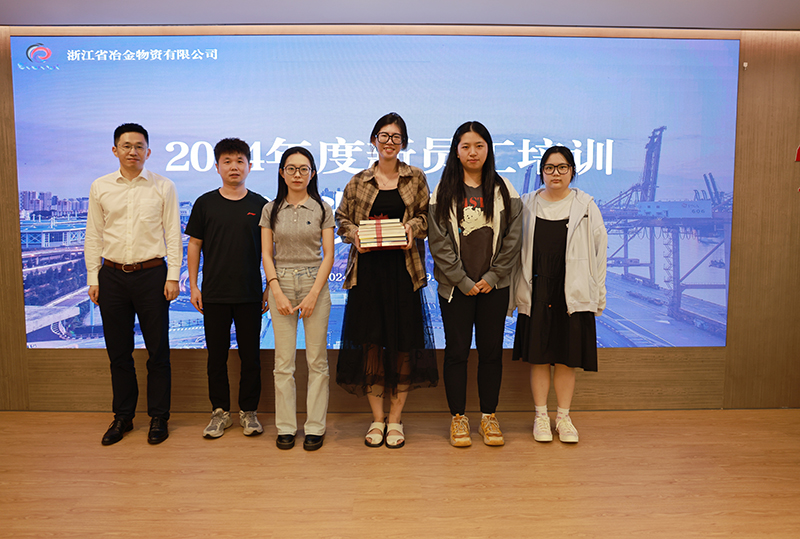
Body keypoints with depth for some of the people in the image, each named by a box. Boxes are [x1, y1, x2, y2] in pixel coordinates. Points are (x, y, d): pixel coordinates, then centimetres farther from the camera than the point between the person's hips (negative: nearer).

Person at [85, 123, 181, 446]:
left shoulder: (163, 187, 1)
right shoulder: (99, 187, 7)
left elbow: (173, 235, 0)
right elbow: (93, 235, 9)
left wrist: (173, 276, -6)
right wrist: (93, 278, 4)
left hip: (152, 274, -2)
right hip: (112, 276, 2)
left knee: (158, 351, 3)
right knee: (118, 352, 10)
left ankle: (159, 418, 17)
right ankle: (122, 417, 24)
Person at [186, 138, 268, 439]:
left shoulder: (260, 205, 3)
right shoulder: (205, 203, 4)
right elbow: (194, 245, 8)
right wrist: (193, 285, 3)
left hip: (250, 294, 0)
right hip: (214, 294, 1)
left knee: (250, 355, 6)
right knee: (216, 355, 8)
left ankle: (249, 411, 20)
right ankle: (220, 412, 21)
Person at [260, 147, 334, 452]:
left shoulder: (322, 209, 3)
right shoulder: (271, 210, 8)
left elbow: (328, 254, 0)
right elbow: (267, 254, 5)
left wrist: (313, 294, -10)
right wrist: (278, 293, -6)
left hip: (315, 283, -1)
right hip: (281, 284, 1)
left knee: (316, 358, 1)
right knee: (284, 360, 3)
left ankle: (315, 427, 11)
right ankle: (286, 427, 14)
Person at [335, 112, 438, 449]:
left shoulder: (416, 179, 8)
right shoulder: (359, 182, 10)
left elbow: (426, 216, 9)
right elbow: (342, 219, 13)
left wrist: (413, 227, -11)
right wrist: (354, 234, -7)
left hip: (404, 269, 0)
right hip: (367, 270, 1)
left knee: (403, 342, 1)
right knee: (370, 342, 2)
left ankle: (395, 420, 16)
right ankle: (377, 419, 17)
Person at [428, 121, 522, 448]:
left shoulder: (504, 191, 5)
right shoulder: (444, 192, 0)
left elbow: (512, 239, 3)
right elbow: (439, 242, -5)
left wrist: (492, 277, -6)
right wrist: (463, 281, -10)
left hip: (494, 286, 2)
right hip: (455, 286, -1)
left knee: (491, 351, 8)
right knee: (457, 351, 5)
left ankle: (489, 417, 22)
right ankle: (458, 418, 18)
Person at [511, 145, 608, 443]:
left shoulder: (586, 206, 4)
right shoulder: (527, 205, 5)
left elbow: (598, 250, 4)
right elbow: (516, 249, 7)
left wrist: (597, 293, 1)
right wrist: (517, 290, 3)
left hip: (573, 294, 0)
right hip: (536, 294, 0)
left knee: (566, 359, 7)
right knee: (538, 358, 6)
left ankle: (563, 417, 23)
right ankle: (541, 416, 21)